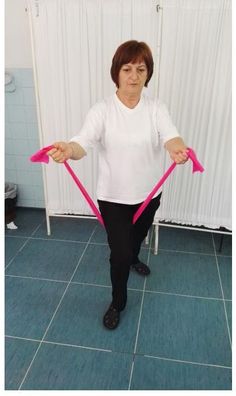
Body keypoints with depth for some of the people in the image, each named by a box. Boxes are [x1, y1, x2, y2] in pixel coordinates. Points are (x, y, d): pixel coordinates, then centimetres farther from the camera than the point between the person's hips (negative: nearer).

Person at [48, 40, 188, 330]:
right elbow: (84, 141, -28)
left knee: (138, 235, 28)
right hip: (113, 196, -3)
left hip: (149, 193, 3)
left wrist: (177, 148, -50)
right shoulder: (102, 110, -13)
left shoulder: (157, 109, -7)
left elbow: (170, 136, -25)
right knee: (119, 252, 2)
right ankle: (117, 302, 29)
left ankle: (133, 257, 64)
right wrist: (69, 149, -53)